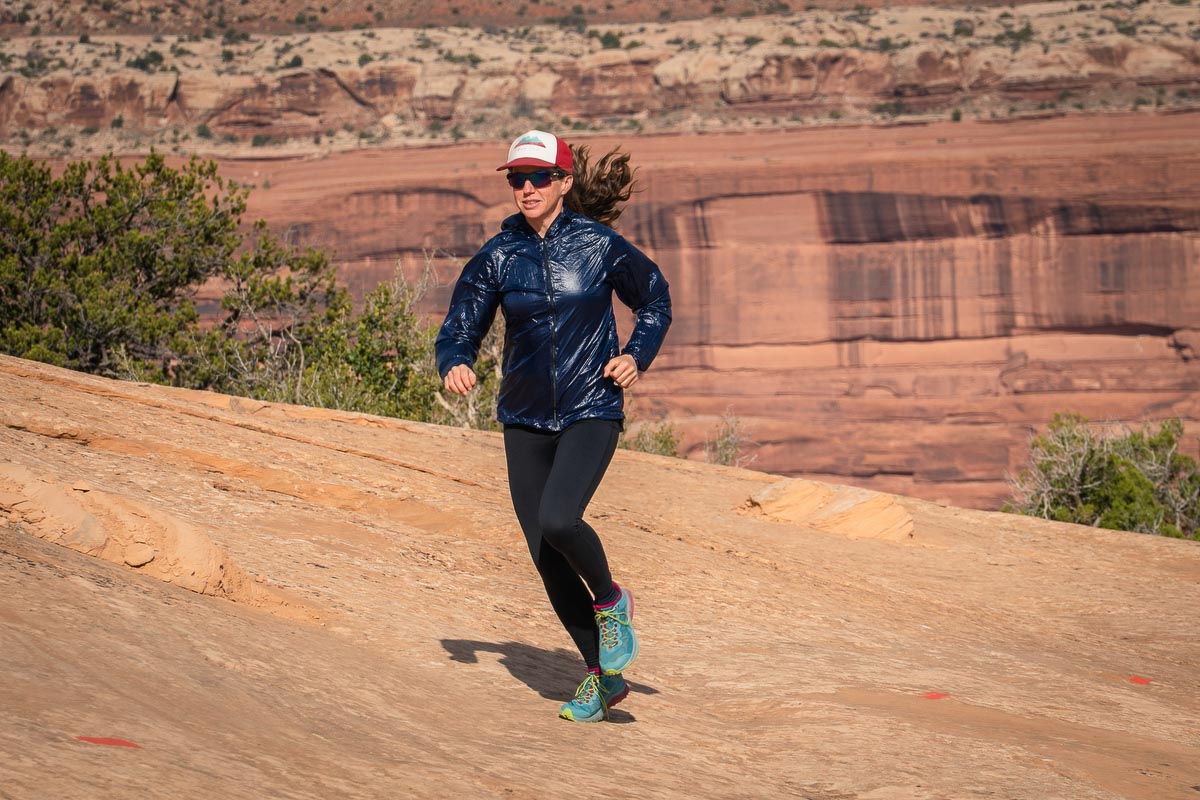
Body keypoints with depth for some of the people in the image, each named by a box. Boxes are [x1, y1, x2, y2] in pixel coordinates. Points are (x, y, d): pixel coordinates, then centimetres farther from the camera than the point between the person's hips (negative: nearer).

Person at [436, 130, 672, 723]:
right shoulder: (497, 256, 0)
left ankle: (611, 601, 4)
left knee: (558, 522, -28)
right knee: (544, 556, 4)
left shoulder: (600, 245, -6)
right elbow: (459, 328, 4)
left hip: (591, 412, -4)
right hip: (524, 420, 4)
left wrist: (636, 356, -7)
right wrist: (455, 364, -18)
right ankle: (602, 677, 20)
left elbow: (655, 301, 9)